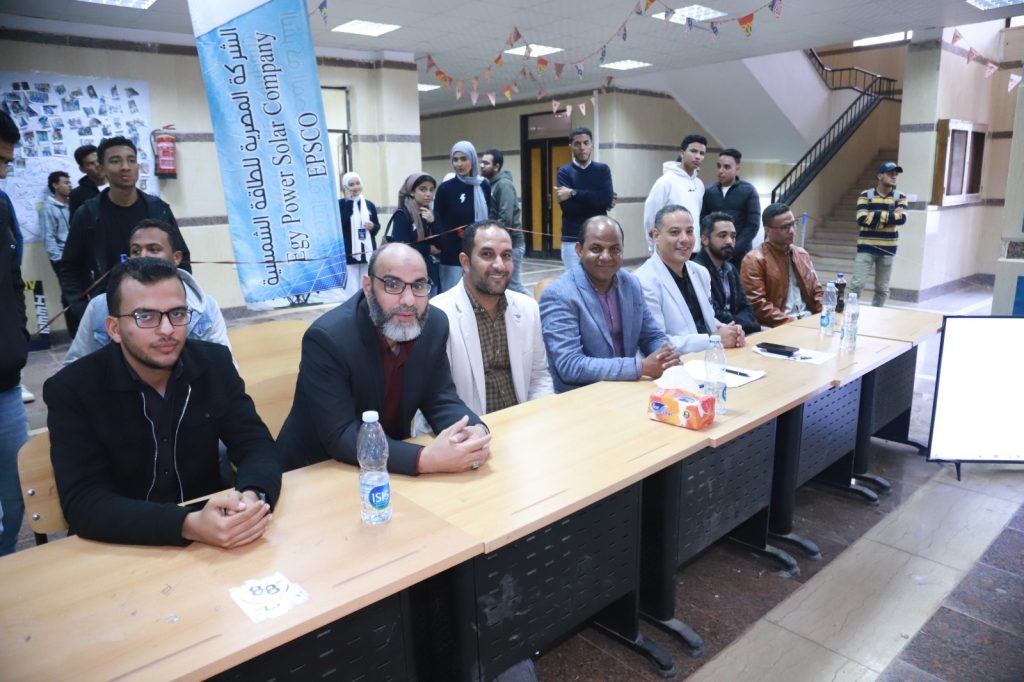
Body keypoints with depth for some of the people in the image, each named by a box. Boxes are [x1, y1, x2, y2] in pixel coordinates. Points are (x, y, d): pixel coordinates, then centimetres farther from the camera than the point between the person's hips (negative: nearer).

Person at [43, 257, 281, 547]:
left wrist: (252, 497, -28)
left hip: (210, 531, 3)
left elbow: (257, 445, -6)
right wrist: (189, 525, -33)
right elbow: (84, 503, -18)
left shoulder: (215, 363, -4)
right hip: (122, 549, -3)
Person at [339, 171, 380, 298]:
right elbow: (340, 223, -18)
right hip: (349, 252, -4)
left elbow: (378, 227, 17)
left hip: (368, 252, 4)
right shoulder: (340, 204, -1)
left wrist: (373, 227, -7)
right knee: (352, 287, -6)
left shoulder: (369, 204, 11)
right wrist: (348, 201, -13)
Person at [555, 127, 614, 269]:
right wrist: (597, 202, -10)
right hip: (572, 240, -1)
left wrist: (574, 193, -13)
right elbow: (568, 206, -11)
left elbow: (607, 199, -10)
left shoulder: (602, 169, 8)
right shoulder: (564, 172, 3)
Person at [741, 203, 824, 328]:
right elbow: (757, 304, -13)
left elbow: (817, 291, 20)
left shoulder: (802, 254, 17)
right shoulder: (754, 260, -6)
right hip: (777, 327, -6)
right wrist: (790, 322, -16)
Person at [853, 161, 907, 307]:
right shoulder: (866, 195, -1)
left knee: (882, 288, 8)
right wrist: (889, 216, -12)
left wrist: (876, 215, -14)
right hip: (866, 247, -2)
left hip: (888, 249, 3)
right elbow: (862, 219, -14)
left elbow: (902, 218, -12)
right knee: (857, 284, -7)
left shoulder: (900, 197, 5)